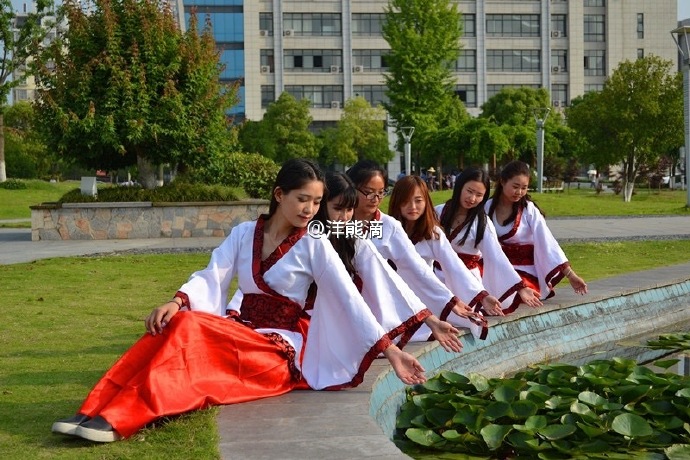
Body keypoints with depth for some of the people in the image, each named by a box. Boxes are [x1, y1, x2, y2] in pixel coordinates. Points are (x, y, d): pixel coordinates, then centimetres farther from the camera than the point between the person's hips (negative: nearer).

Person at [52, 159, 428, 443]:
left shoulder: (314, 246, -2)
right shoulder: (244, 233, 8)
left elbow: (350, 299, -8)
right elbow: (212, 277, -2)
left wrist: (390, 350, -17)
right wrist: (177, 302, -24)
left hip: (281, 346, -4)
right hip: (241, 331, 4)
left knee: (191, 331, -31)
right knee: (178, 325, -29)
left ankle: (119, 419, -43)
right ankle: (97, 412, -39)